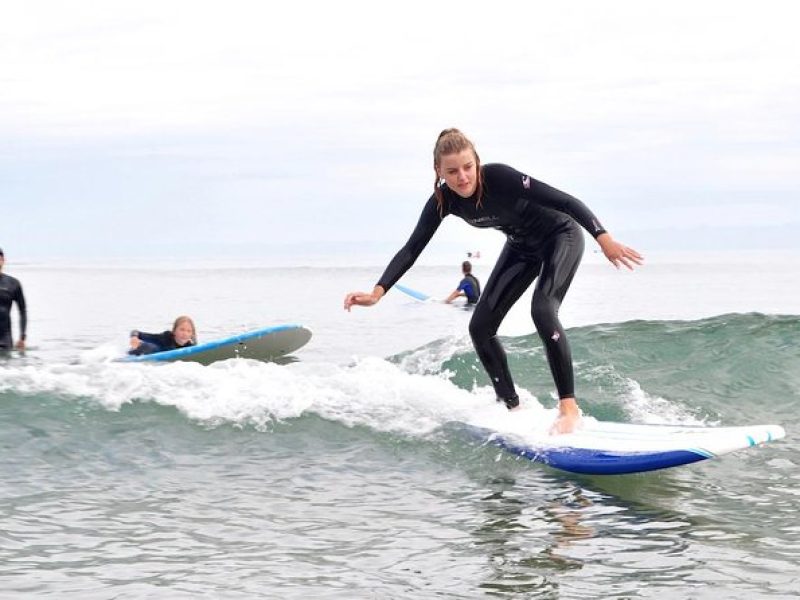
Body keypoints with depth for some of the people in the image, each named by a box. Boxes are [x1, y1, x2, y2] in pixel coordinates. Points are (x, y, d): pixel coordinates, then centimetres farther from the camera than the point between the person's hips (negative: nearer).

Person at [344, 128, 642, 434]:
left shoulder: (498, 177, -34)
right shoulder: (443, 201, -17)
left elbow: (566, 201, -34)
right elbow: (412, 249, -13)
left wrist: (604, 239, -43)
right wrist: (377, 292, -25)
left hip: (561, 235, -7)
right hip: (522, 246, 7)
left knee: (542, 309, -29)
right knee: (480, 327, -2)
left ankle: (569, 407, -23)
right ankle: (512, 407, 10)